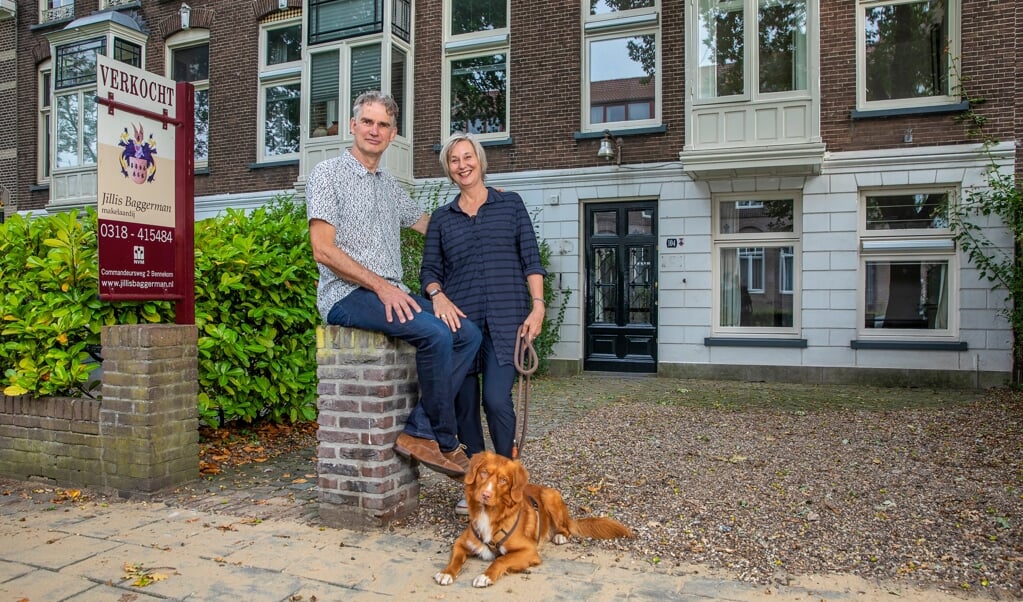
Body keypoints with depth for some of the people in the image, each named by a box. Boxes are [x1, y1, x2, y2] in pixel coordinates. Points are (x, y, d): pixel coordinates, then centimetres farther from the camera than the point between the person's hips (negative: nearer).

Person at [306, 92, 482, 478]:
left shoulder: (391, 187, 20)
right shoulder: (328, 174, -1)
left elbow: (428, 225, 35)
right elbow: (323, 250, -11)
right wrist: (381, 286, -18)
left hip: (391, 293, 8)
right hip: (346, 295, -7)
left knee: (468, 334, -11)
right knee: (435, 334, -28)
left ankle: (418, 432, -13)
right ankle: (444, 441, -12)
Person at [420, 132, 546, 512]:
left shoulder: (510, 204, 9)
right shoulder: (441, 218, 14)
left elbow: (531, 258, 4)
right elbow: (429, 270, 10)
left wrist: (537, 306, -7)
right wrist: (438, 296, -11)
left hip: (505, 319, -2)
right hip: (460, 320, 3)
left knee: (496, 398, -13)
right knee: (465, 403, 3)